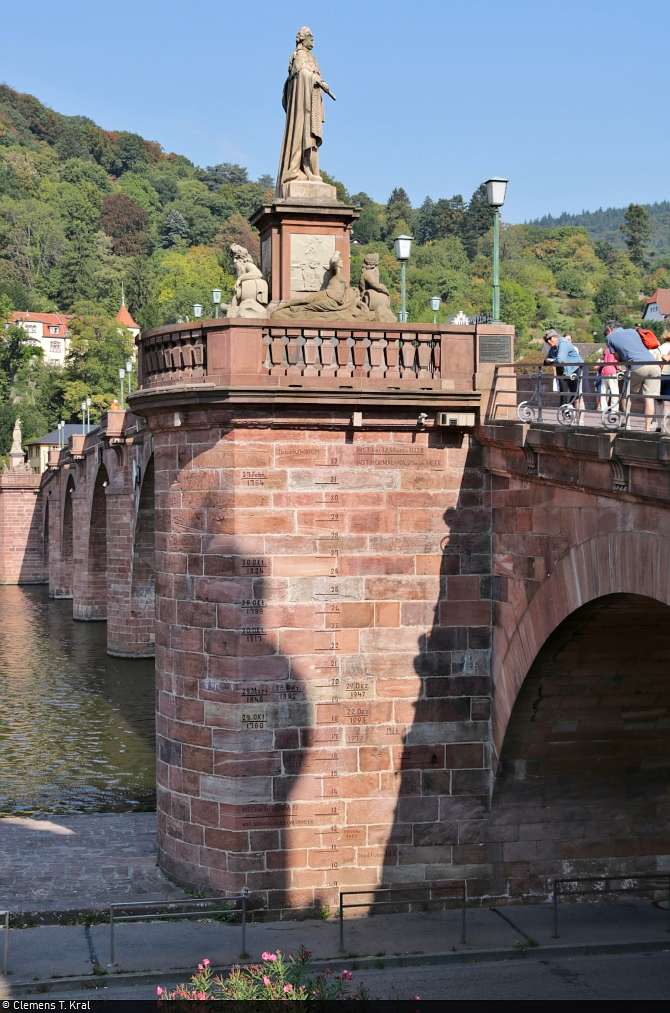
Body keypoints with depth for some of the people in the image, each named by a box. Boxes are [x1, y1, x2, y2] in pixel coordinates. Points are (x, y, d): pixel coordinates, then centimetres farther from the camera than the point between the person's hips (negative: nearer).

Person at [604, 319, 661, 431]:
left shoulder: (610, 337, 15)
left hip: (638, 367, -4)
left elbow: (618, 358, 15)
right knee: (649, 398, 4)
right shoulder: (632, 331, 28)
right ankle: (648, 427, -1)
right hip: (654, 365, 4)